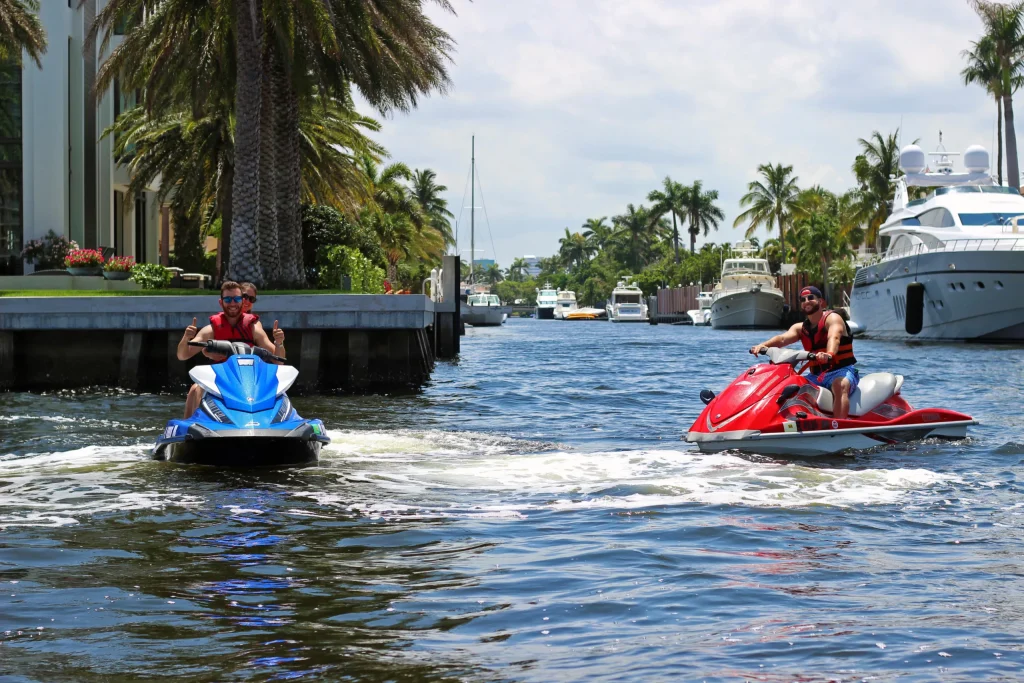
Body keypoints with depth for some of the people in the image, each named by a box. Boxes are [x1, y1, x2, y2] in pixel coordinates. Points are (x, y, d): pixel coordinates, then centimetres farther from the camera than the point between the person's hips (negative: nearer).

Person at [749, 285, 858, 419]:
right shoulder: (801, 328, 14)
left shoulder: (832, 318, -4)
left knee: (840, 385, -39)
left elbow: (834, 338, -27)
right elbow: (783, 338, -6)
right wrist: (763, 345, -29)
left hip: (842, 370, -7)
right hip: (816, 375, 7)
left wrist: (829, 354, -50)